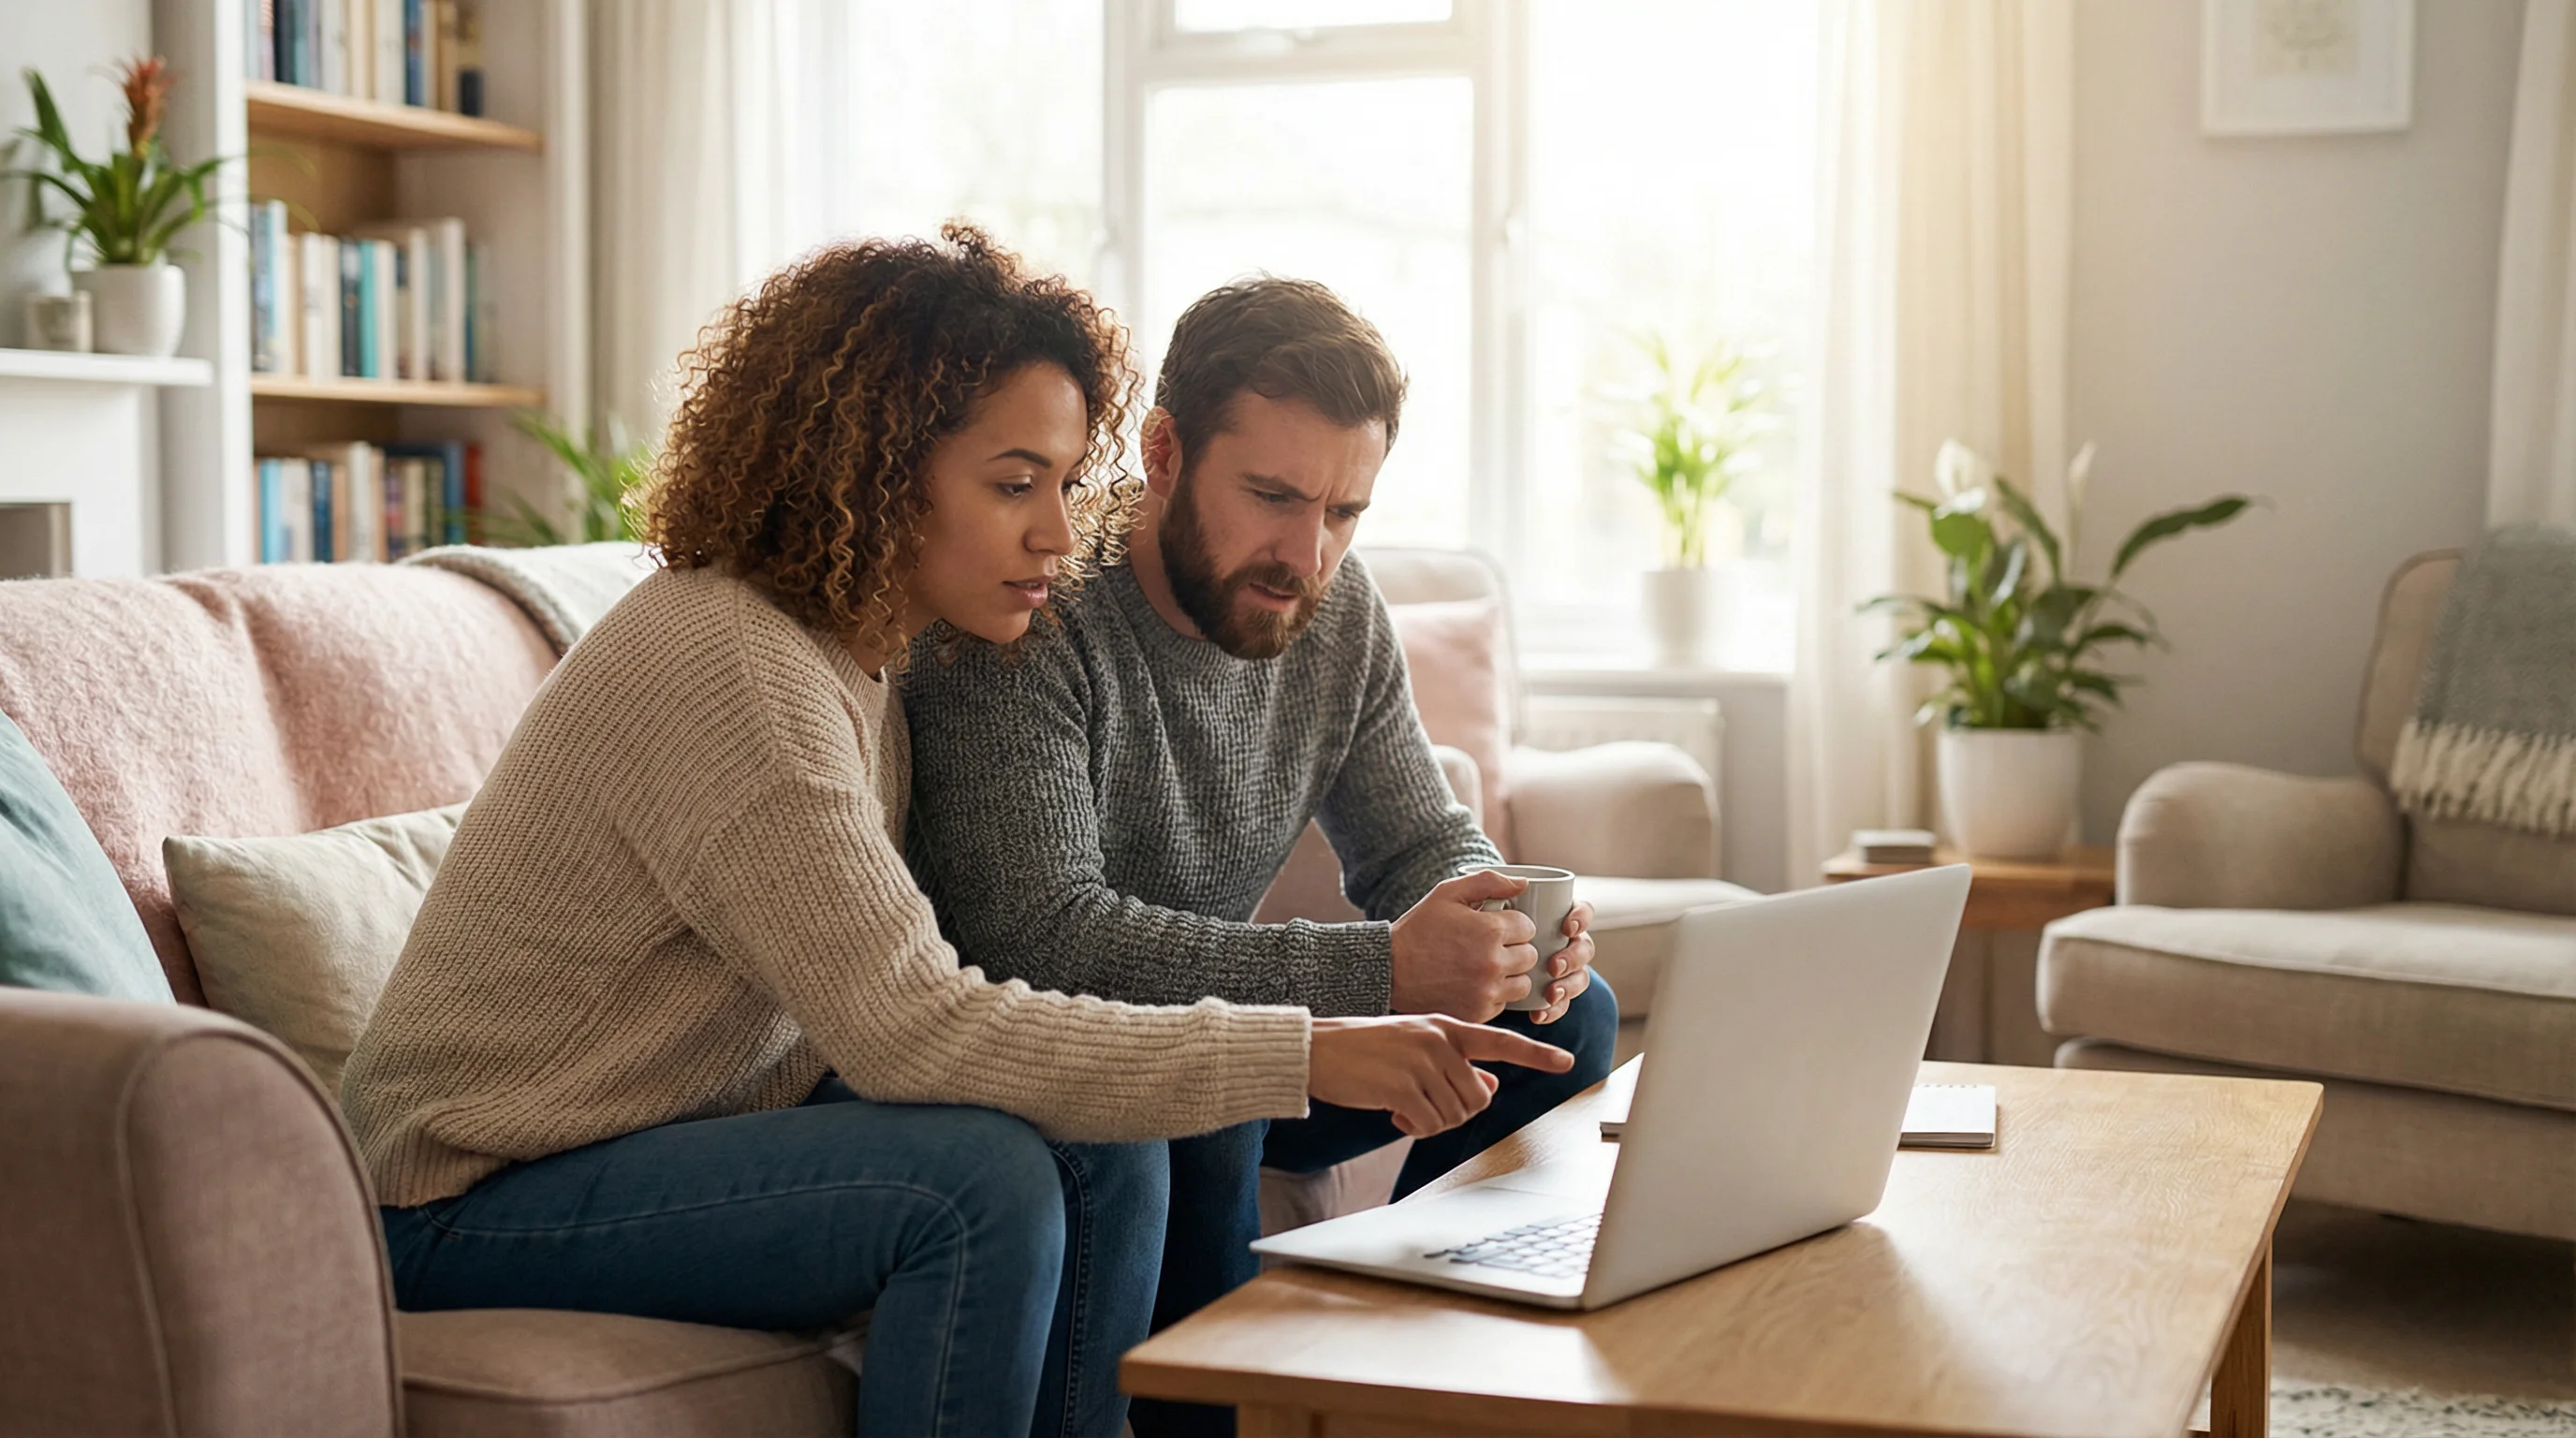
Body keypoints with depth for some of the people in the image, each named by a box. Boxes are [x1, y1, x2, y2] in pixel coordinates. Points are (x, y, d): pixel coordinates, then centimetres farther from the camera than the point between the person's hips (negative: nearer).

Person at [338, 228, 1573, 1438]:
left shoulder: (854, 652, 6)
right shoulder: (730, 671, -24)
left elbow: (888, 995, 2)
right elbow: (910, 1032, -29)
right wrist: (1302, 1057, -30)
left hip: (695, 1124, 8)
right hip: (483, 1201, -8)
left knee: (1105, 1147, -8)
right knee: (982, 1180, -26)